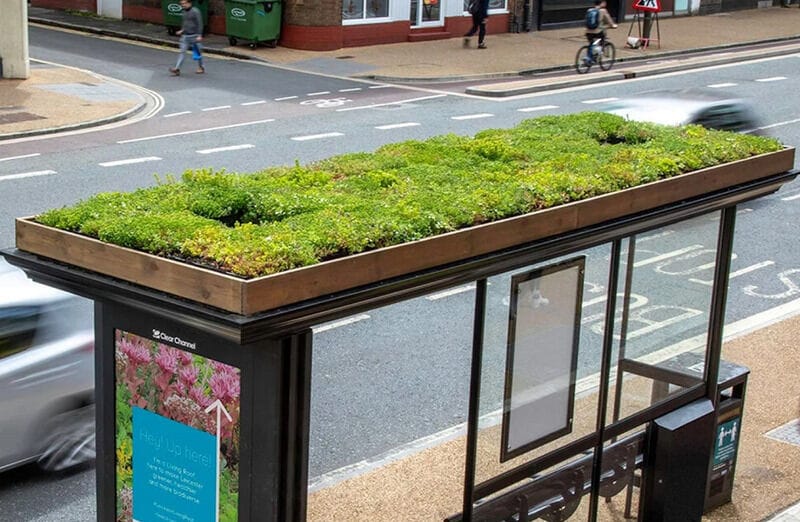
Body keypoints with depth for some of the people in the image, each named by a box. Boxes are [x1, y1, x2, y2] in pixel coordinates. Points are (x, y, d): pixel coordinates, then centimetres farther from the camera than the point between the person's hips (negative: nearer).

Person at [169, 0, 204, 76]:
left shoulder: (195, 11, -13)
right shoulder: (184, 12, 9)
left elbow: (200, 24, -15)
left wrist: (199, 35, -20)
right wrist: (182, 30, 10)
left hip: (194, 35, -6)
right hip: (185, 35, 6)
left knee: (197, 52, 8)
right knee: (181, 51, -3)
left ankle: (201, 67, 25)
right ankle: (177, 69, -10)